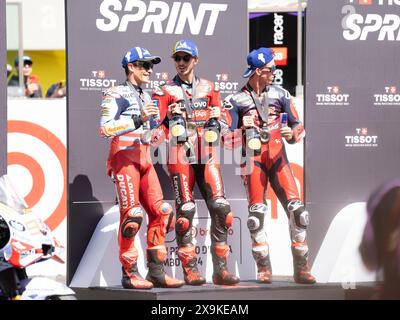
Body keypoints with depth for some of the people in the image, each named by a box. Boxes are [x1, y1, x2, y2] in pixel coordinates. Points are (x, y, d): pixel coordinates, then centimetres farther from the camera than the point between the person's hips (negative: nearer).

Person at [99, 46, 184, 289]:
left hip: (144, 160, 8)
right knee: (132, 215, -14)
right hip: (124, 158, -8)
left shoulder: (146, 97, 23)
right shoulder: (118, 94, -4)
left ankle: (157, 272, 6)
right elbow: (105, 128, -18)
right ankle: (130, 274, -9)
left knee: (160, 213, 2)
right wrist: (138, 119, -22)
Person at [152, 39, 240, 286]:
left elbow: (223, 121, 20)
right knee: (186, 210, -8)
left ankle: (221, 268, -4)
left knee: (220, 208, -8)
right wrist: (169, 115, -14)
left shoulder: (209, 88, 16)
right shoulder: (165, 91, 9)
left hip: (207, 154, 3)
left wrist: (218, 116, -2)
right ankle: (190, 270, -3)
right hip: (180, 154, -3)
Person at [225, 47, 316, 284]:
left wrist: (292, 134, -11)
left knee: (297, 209, -8)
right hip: (253, 158, -2)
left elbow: (299, 125, 11)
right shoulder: (237, 101, 2)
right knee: (257, 212, -7)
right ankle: (264, 268, 3)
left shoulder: (280, 94, 9)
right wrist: (243, 129, -19)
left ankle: (301, 268, -1)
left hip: (278, 157, 2)